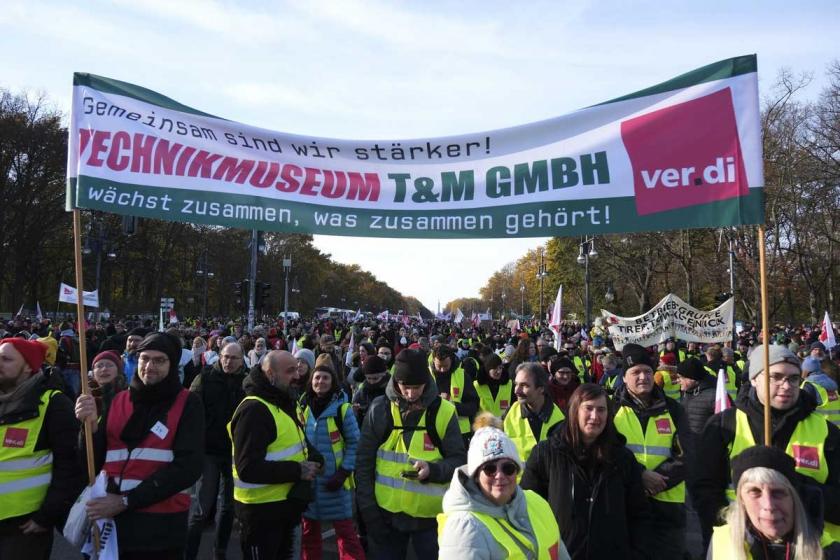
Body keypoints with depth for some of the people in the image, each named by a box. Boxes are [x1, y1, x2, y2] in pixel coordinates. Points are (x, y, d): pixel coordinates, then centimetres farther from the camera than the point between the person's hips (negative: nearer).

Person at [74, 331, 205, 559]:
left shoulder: (188, 404, -5)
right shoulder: (119, 401, 8)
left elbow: (187, 467, -13)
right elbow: (96, 462, 5)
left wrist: (127, 501, -16)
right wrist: (91, 425, -13)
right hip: (112, 519, 4)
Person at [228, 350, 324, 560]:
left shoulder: (285, 403, 9)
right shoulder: (254, 410, -23)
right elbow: (248, 469, -29)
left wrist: (313, 457, -2)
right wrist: (297, 470, -25)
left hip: (285, 504, 9)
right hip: (261, 510, -9)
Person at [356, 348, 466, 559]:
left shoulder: (444, 412, -7)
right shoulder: (379, 409, -5)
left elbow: (459, 460, -2)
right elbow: (364, 461, 1)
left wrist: (433, 470, -22)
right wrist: (368, 509, -2)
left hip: (430, 514, -1)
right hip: (385, 513, 1)